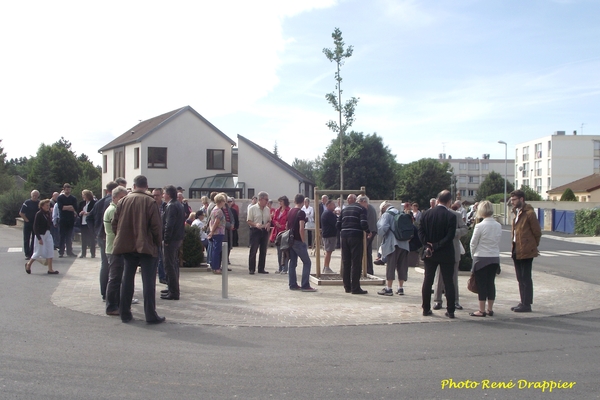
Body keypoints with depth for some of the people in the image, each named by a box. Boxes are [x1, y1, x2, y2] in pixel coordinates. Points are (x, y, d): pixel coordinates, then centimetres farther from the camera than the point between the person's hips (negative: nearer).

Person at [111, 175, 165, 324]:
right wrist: (158, 242, 3)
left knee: (127, 279, 14)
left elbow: (114, 224, 5)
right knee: (148, 281, 1)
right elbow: (156, 226, -12)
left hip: (126, 246, 4)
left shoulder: (123, 201, 2)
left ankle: (125, 313, 18)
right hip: (146, 246, -4)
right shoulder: (149, 202, -10)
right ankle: (150, 315, 1)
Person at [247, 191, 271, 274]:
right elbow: (249, 221, -6)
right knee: (253, 250, -1)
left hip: (265, 231, 5)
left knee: (263, 251, 9)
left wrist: (268, 224, -7)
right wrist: (255, 225, -24)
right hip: (255, 230, -5)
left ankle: (261, 269, 20)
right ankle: (251, 269, 8)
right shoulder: (252, 208, -7)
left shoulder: (267, 209, 6)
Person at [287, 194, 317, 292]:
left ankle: (293, 284, 13)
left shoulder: (290, 212, 11)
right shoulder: (301, 213, -12)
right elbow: (301, 229, -19)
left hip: (290, 240, 8)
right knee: (307, 262, -1)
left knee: (292, 262, 11)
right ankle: (305, 285, -4)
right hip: (298, 241, -8)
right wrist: (303, 241, -12)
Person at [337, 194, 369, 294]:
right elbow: (363, 224, -14)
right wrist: (368, 231, 3)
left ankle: (347, 287, 15)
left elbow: (338, 225, 11)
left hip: (344, 236, 5)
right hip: (356, 236, -5)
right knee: (356, 262, -2)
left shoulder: (344, 209, 15)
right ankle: (355, 288, -2)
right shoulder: (361, 209, -1)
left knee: (345, 262, 11)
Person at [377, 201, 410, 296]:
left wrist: (381, 234, 2)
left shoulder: (386, 215, -3)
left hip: (392, 244, -6)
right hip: (404, 244, 6)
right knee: (402, 266, 9)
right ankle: (400, 288, 14)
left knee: (390, 266, -1)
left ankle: (388, 288, 0)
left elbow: (382, 228, -16)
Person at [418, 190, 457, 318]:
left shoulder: (426, 214, 0)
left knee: (427, 281, 9)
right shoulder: (451, 216, -11)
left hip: (429, 253, 3)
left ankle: (426, 309, 12)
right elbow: (450, 236, -17)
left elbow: (421, 232, -3)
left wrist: (428, 246, -5)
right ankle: (450, 311, 7)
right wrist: (436, 246, -13)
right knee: (448, 282, 5)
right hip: (446, 254, -3)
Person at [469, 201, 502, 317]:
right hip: (495, 258, 5)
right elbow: (498, 242, 6)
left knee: (481, 284, 2)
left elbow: (473, 243, -6)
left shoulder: (480, 226, -14)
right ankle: (490, 309, 17)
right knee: (491, 283, 11)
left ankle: (482, 310, 6)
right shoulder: (498, 226, 1)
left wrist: (473, 255, 9)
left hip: (482, 258, -5)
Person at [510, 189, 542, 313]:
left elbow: (537, 232, -11)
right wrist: (514, 246, 13)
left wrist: (533, 246, -3)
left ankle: (527, 304, 3)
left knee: (526, 278, -3)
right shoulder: (517, 212, 15)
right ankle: (523, 302, 21)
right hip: (517, 250, 9)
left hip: (526, 251, -9)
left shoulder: (529, 213, -13)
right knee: (520, 278, 13)